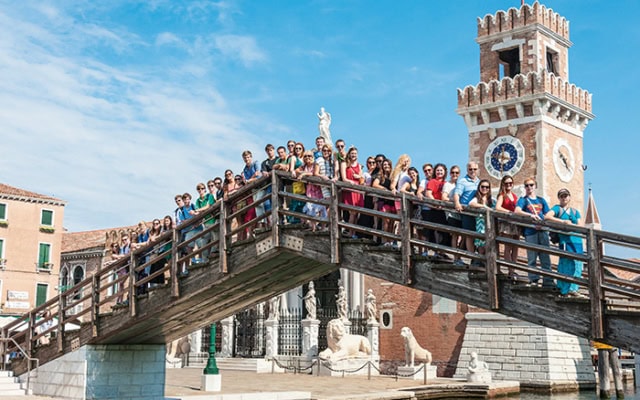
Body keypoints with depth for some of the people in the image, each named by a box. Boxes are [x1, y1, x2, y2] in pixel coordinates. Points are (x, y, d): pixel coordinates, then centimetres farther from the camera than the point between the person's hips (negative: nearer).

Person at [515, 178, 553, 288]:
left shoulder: (541, 200, 19)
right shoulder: (523, 200, 7)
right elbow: (517, 211, -13)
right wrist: (530, 215, -27)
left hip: (542, 230, 3)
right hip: (530, 232, -3)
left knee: (545, 258, 1)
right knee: (532, 258, -3)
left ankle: (548, 282, 3)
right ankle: (533, 281, 1)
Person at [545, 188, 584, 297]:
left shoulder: (575, 211, 20)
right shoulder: (557, 208, 6)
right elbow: (547, 217, -13)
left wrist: (571, 224, -9)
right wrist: (563, 221, -16)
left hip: (576, 240, 5)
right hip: (565, 240, -5)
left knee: (577, 265, 2)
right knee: (567, 265, -8)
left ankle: (572, 289, 10)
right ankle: (564, 290, -3)